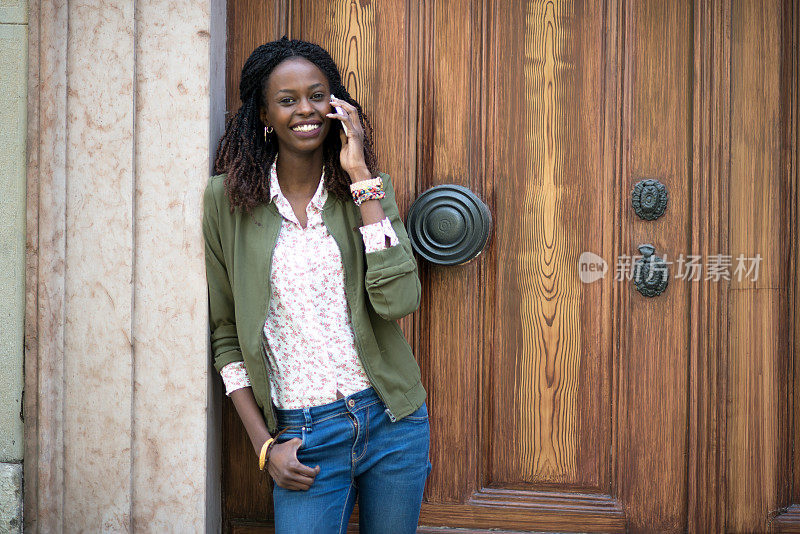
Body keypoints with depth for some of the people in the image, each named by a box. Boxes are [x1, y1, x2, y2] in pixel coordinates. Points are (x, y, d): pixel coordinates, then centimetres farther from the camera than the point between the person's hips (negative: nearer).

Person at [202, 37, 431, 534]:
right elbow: (226, 336, 3)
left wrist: (361, 176, -14)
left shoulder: (370, 190, 2)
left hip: (393, 419, 2)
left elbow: (398, 301, -15)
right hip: (305, 436, -1)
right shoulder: (227, 199, -2)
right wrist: (264, 445, -3)